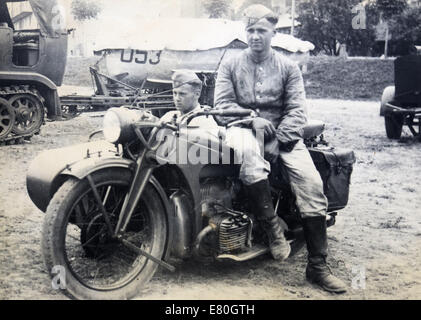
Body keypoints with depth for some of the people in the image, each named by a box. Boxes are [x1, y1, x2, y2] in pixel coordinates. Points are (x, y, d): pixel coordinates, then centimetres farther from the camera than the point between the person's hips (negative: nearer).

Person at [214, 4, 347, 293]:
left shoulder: (289, 67, 11)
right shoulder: (230, 65, 11)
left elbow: (297, 110, 1)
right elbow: (222, 105, 1)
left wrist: (278, 141, -15)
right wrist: (251, 119, -17)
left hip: (282, 134, 2)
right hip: (244, 128, -1)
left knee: (312, 183, -20)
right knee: (245, 147, -40)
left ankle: (318, 267, -12)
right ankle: (272, 223, -29)